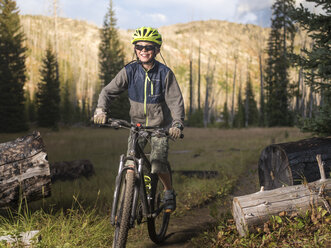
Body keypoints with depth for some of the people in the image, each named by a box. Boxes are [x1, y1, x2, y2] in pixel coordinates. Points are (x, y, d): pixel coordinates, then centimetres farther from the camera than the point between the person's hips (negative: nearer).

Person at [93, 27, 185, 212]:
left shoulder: (165, 73, -12)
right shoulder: (130, 71, -8)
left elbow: (176, 101, -14)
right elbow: (109, 91, -6)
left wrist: (177, 124, -29)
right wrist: (101, 110, -25)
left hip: (160, 126, -2)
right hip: (137, 124, 2)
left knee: (157, 165, -15)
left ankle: (169, 191, 14)